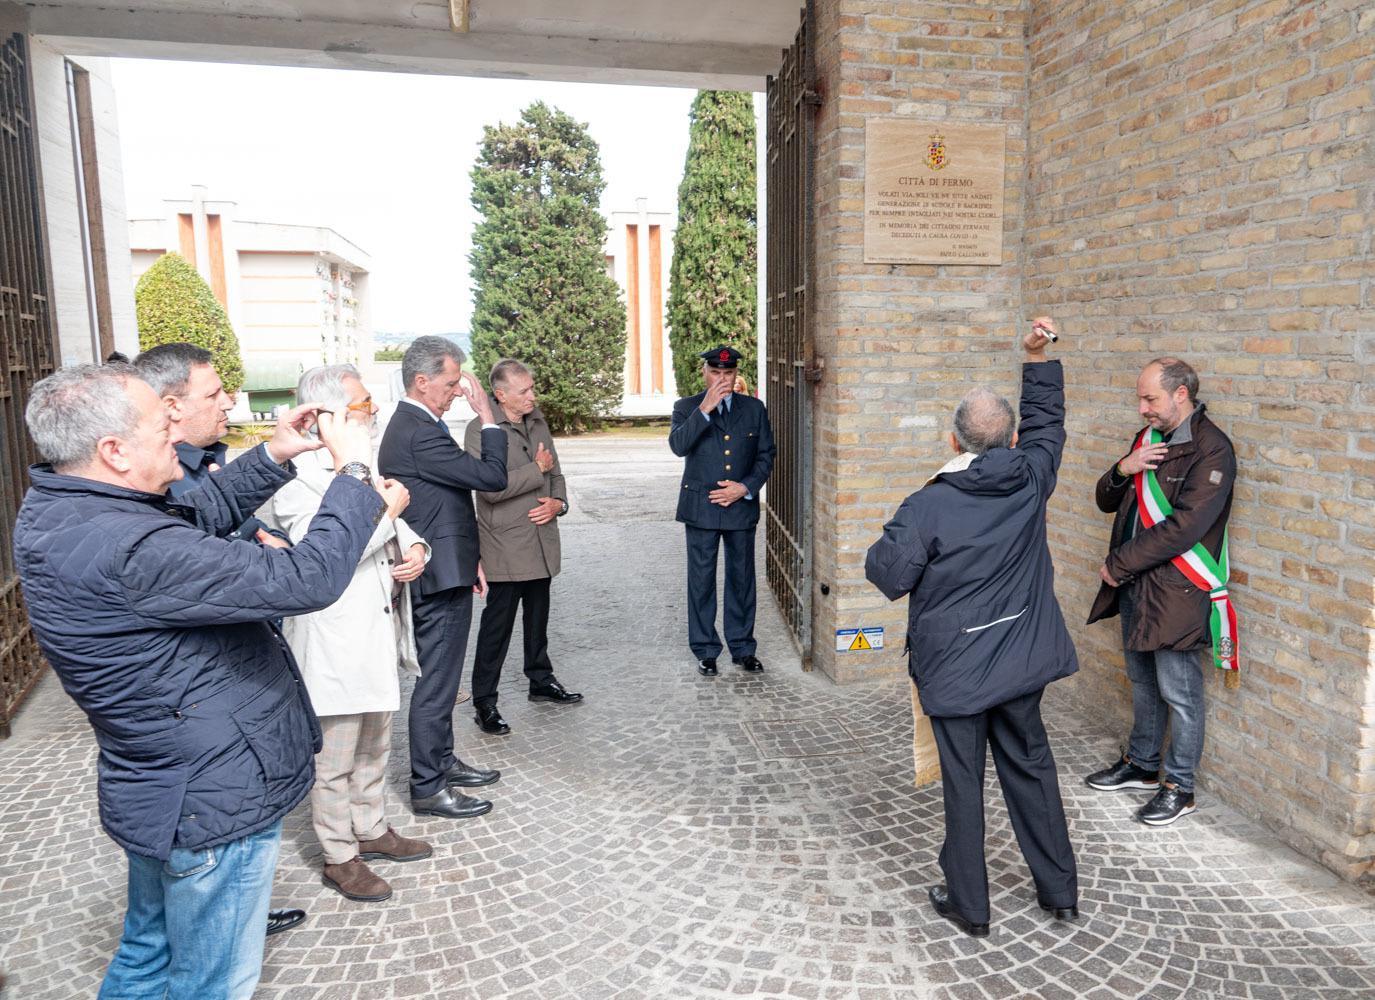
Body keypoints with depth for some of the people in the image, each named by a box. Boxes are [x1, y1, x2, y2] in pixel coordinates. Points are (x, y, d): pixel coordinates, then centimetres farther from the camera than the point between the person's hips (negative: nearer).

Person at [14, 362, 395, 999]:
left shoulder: (53, 510, -2)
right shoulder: (130, 550, -34)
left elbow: (202, 513, 11)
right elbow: (308, 580, -34)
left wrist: (273, 457, 1)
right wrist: (353, 474, -22)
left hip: (158, 792, 9)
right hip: (214, 805, -9)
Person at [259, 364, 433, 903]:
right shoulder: (297, 475, -19)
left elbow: (394, 524, 16)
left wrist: (414, 546, -5)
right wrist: (384, 510, -22)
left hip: (376, 630, 9)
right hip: (333, 640, -9)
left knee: (374, 745, 23)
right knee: (334, 759, 8)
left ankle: (371, 830, 41)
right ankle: (339, 858, 25)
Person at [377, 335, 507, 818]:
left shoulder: (411, 425, 12)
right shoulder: (420, 434, -22)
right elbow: (492, 476, -22)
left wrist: (469, 559, 20)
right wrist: (486, 414, -13)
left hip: (444, 566, 11)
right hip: (440, 576, -11)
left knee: (439, 676, 21)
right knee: (436, 682, 1)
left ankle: (441, 761, 36)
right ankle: (427, 788, 13)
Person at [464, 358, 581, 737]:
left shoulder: (538, 422, 10)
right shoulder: (480, 429, -13)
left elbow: (554, 471, 17)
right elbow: (490, 487, -22)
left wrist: (558, 502, -4)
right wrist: (536, 469, -14)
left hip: (541, 539, 7)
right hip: (505, 546, -7)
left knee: (538, 617, 19)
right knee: (498, 623, -1)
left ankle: (541, 680, 35)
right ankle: (484, 702, 9)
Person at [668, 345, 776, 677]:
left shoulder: (754, 409, 7)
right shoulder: (687, 408, 1)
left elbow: (766, 455, 6)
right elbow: (678, 445, -17)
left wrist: (745, 488, -8)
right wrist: (704, 409, -25)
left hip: (742, 505, 2)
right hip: (700, 508, -2)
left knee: (742, 578, 10)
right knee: (701, 580, 4)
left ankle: (742, 647, 22)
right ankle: (705, 651, 15)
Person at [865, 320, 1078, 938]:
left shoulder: (928, 506, -18)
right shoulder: (1030, 481, -4)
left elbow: (888, 575, -16)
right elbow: (1046, 420, 14)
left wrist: (880, 548, 5)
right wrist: (1037, 356, 16)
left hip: (954, 667, -4)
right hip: (1019, 660, 5)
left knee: (963, 782, 8)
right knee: (1031, 770, 19)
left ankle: (968, 905, 22)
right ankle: (1060, 891, 33)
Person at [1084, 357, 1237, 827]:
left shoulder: (1211, 450, -16)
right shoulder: (1148, 438, 9)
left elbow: (1182, 528, -23)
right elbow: (1106, 502, 12)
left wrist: (1117, 564, -16)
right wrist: (1122, 470, -10)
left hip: (1176, 592, -8)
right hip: (1135, 585, 8)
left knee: (1178, 692, 4)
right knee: (1142, 680, 20)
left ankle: (1180, 787, 20)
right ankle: (1142, 764, 37)